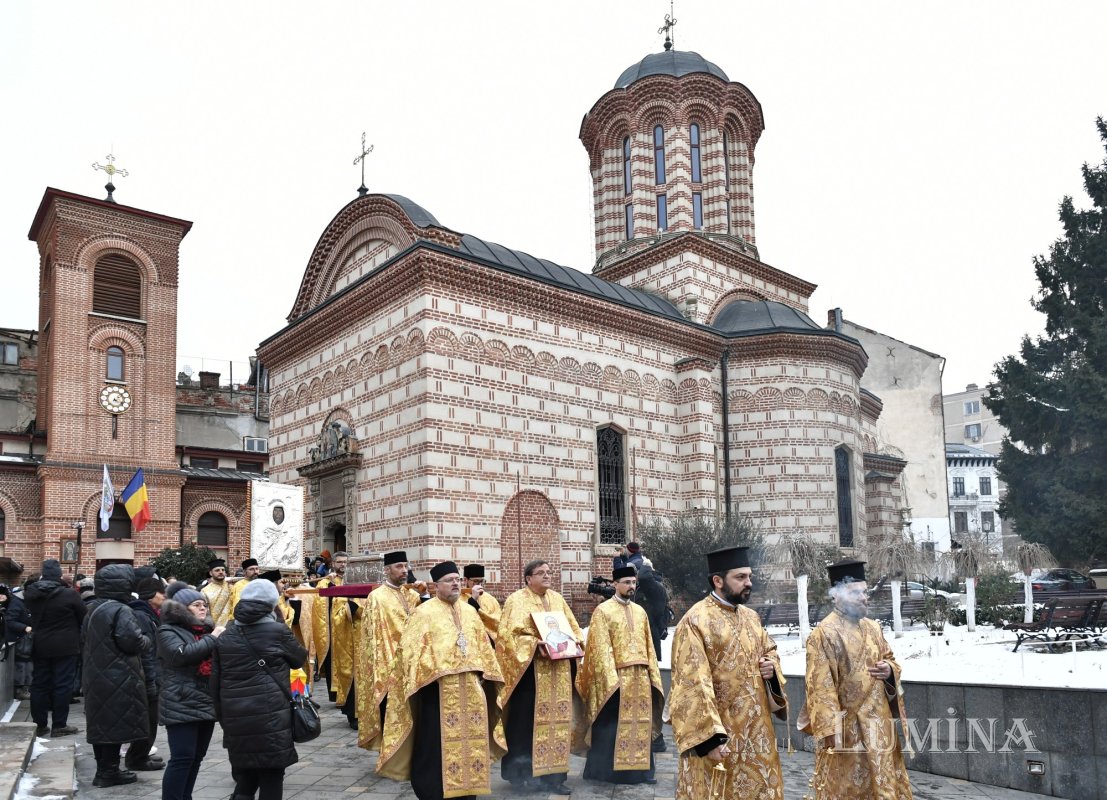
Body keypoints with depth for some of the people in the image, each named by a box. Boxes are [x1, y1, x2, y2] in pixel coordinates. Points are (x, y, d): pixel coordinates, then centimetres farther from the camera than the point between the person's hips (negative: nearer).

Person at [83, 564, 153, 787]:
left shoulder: (94, 609, 12)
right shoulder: (120, 610, -18)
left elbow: (87, 640, 21)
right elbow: (133, 642, -23)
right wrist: (149, 641, -5)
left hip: (97, 675, 9)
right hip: (117, 677, -9)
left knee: (102, 720, 15)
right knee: (116, 722, 0)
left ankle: (103, 769, 23)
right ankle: (109, 771, 5)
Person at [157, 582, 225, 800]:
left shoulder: (207, 629, 15)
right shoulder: (168, 631, -4)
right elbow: (181, 654, -22)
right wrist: (212, 639, -15)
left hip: (207, 703, 7)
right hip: (182, 706, -7)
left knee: (197, 757, 12)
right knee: (182, 758, -9)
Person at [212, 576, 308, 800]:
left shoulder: (225, 637, 8)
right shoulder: (277, 631, -5)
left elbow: (216, 682, 11)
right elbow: (300, 658, 11)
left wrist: (222, 718, 18)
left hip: (236, 719, 4)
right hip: (271, 716, -4)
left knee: (244, 780, 16)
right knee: (271, 778, 4)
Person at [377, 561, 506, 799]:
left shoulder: (470, 612, 15)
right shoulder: (424, 612, -3)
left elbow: (483, 646, 17)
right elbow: (411, 648, -10)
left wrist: (482, 674, 6)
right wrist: (429, 674, -18)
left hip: (469, 690, 6)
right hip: (438, 689, -6)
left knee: (469, 740, 9)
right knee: (436, 744, -2)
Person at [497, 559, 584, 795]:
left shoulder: (558, 599, 14)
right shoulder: (517, 600, -5)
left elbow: (574, 628, 18)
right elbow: (510, 634, -14)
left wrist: (572, 643, -2)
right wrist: (537, 646, -23)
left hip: (558, 671, 6)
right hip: (529, 670, -6)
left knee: (557, 720, 5)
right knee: (527, 722, -3)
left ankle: (552, 774, 12)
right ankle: (523, 774, 7)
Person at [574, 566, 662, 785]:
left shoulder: (640, 611, 13)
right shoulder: (603, 611, -5)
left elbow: (648, 646, 15)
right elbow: (601, 648, -12)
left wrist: (653, 674, 8)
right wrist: (611, 678, -19)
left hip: (640, 677, 6)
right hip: (615, 677, -6)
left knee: (640, 723, 9)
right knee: (611, 726, 0)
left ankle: (639, 769, 18)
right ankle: (604, 770, 9)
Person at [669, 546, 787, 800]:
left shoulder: (751, 617, 9)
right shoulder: (695, 621, -15)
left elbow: (770, 652, 23)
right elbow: (692, 686, -18)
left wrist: (772, 667, -1)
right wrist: (709, 738, -22)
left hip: (756, 731, 7)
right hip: (716, 734, -7)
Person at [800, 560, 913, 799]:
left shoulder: (873, 628, 8)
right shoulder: (823, 634, -15)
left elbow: (890, 660, 19)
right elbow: (821, 687, -18)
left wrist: (889, 670, -5)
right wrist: (832, 729, -23)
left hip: (878, 723, 7)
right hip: (845, 727, -7)